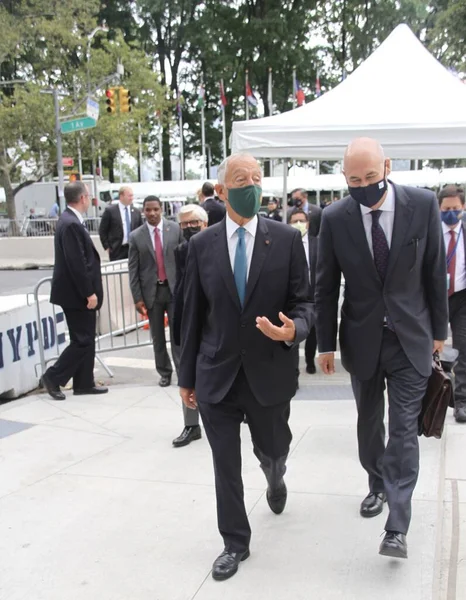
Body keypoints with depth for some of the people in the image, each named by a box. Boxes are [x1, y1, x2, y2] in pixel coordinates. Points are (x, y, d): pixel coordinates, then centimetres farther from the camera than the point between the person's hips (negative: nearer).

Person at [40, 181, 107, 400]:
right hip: (76, 294, -10)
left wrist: (89, 291, 19)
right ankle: (53, 376, 8)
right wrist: (89, 293, -20)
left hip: (79, 292, 10)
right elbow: (76, 264, -25)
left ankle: (84, 383, 22)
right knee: (82, 340, -2)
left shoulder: (71, 220, 12)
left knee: (86, 339, 14)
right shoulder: (71, 224, -21)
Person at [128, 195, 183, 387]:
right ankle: (164, 372, 22)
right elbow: (133, 270, 0)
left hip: (174, 288, -1)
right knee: (157, 336, 9)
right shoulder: (136, 236, 0)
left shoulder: (175, 229, 1)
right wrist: (137, 297, -4)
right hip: (151, 291, 1)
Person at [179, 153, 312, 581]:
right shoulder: (202, 244, -1)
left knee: (272, 450, 20)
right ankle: (235, 543, 29)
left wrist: (293, 330, -26)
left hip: (269, 373, 0)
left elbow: (303, 303, -2)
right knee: (226, 465, 8)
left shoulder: (287, 239, -5)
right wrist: (187, 375, 7)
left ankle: (275, 478, 58)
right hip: (216, 375, 1)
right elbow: (193, 314, 3)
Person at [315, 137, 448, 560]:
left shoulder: (423, 205, -10)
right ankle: (378, 486, 41)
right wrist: (325, 343, 1)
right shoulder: (335, 218, -8)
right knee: (368, 424, 17)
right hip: (362, 340, 2)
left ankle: (397, 525, 5)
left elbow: (435, 272, -1)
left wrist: (439, 329, 4)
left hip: (410, 338, -1)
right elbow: (326, 287, -1)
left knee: (404, 429, -3)